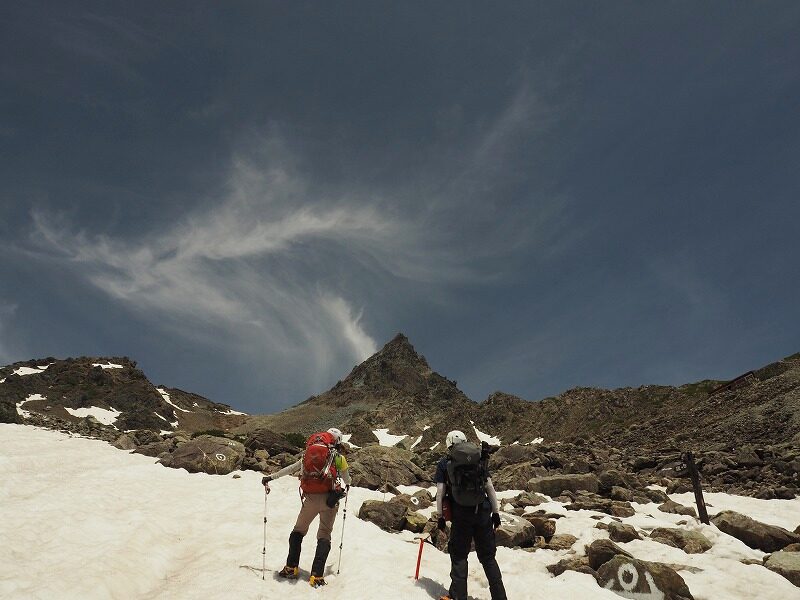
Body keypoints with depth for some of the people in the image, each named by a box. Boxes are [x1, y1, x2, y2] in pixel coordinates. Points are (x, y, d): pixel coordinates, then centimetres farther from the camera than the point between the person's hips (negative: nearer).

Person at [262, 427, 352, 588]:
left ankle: (291, 568, 20)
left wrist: (271, 477, 28)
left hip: (310, 499, 2)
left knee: (298, 531, 21)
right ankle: (317, 576, -3)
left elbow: (290, 469, 17)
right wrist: (347, 486, 43)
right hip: (329, 498, -2)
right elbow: (347, 479, 20)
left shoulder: (309, 453, 12)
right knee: (324, 536, 6)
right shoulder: (338, 457, 5)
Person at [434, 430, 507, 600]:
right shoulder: (479, 458, 9)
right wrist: (496, 512, 12)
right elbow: (490, 487, 7)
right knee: (488, 557, 13)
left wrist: (440, 516, 6)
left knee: (459, 556, 12)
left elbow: (440, 492, 0)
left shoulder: (444, 463, 4)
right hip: (483, 511, 2)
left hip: (460, 513, -2)